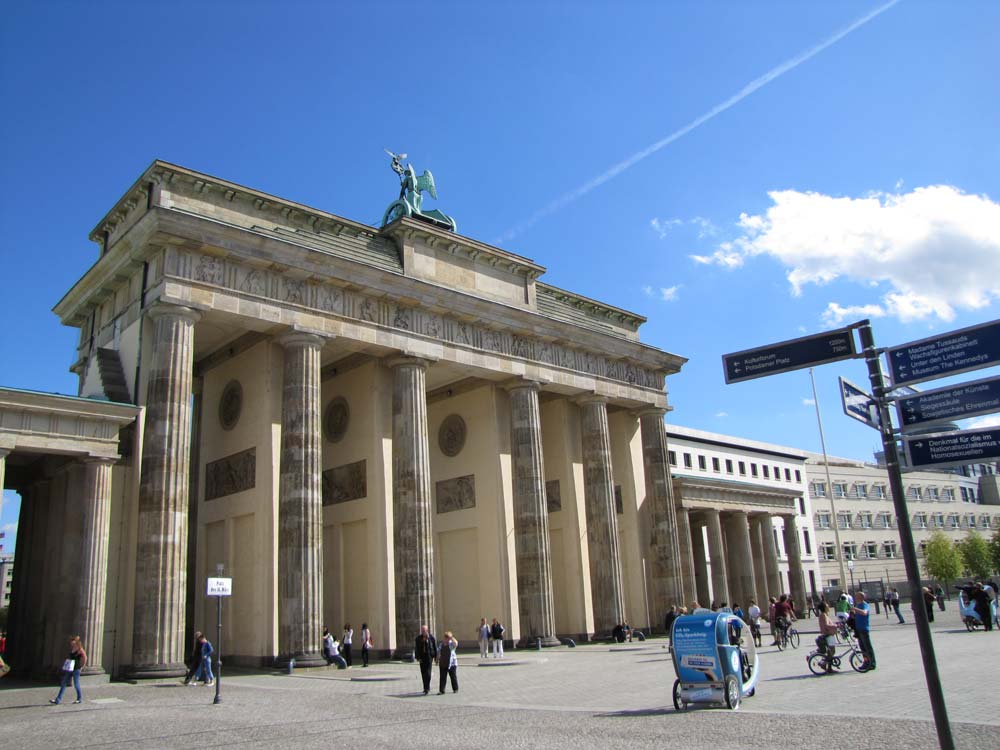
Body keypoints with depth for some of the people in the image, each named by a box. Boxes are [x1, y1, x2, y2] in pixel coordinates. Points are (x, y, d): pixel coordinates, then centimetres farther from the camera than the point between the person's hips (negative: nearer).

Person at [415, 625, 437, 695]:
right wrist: (417, 658, -9)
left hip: (429, 657, -4)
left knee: (428, 673, -11)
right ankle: (426, 688, 20)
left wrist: (436, 657, 0)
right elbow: (416, 648, 2)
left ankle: (427, 688, -12)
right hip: (422, 657, 4)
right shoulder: (418, 638, 4)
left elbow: (435, 648, 2)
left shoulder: (432, 638, -2)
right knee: (423, 673, 8)